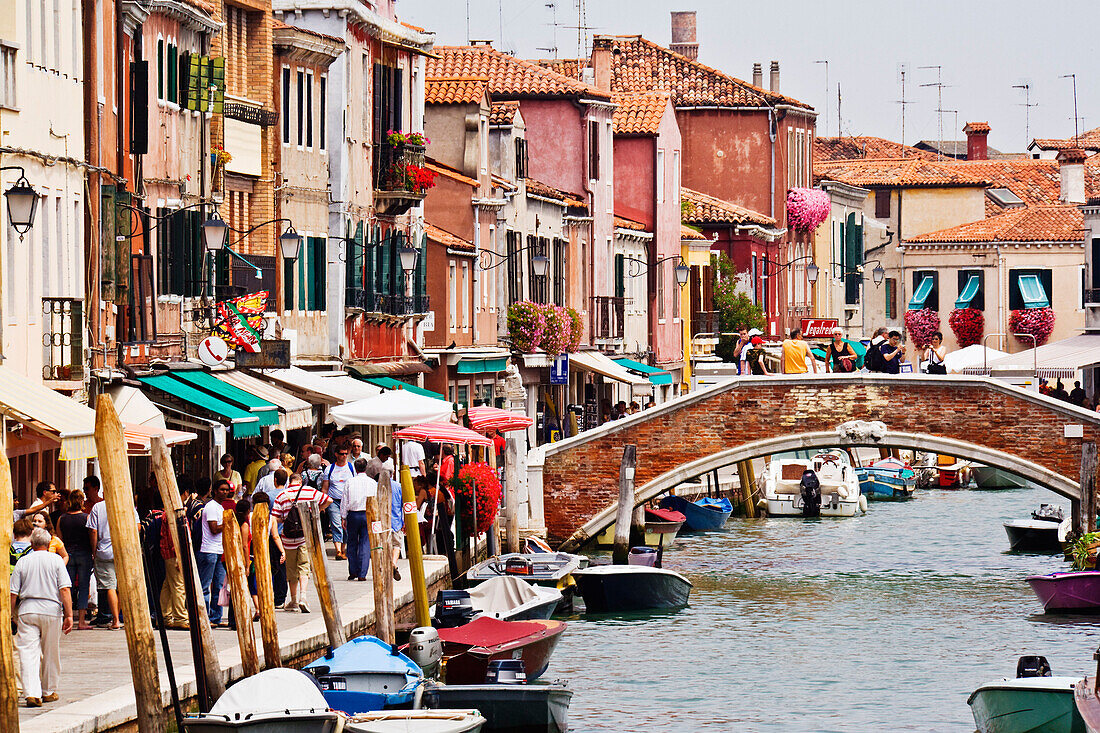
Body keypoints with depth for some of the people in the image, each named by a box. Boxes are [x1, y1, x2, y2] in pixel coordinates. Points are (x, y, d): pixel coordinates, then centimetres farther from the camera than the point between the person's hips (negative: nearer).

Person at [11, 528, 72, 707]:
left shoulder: (22, 562, 6)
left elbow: (13, 593, 3)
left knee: (28, 654, -4)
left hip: (27, 610, 0)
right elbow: (65, 589, -6)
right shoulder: (56, 560, 2)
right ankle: (49, 691, 24)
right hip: (52, 611, 0)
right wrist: (69, 615, -5)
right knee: (51, 655, 14)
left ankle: (32, 693, -18)